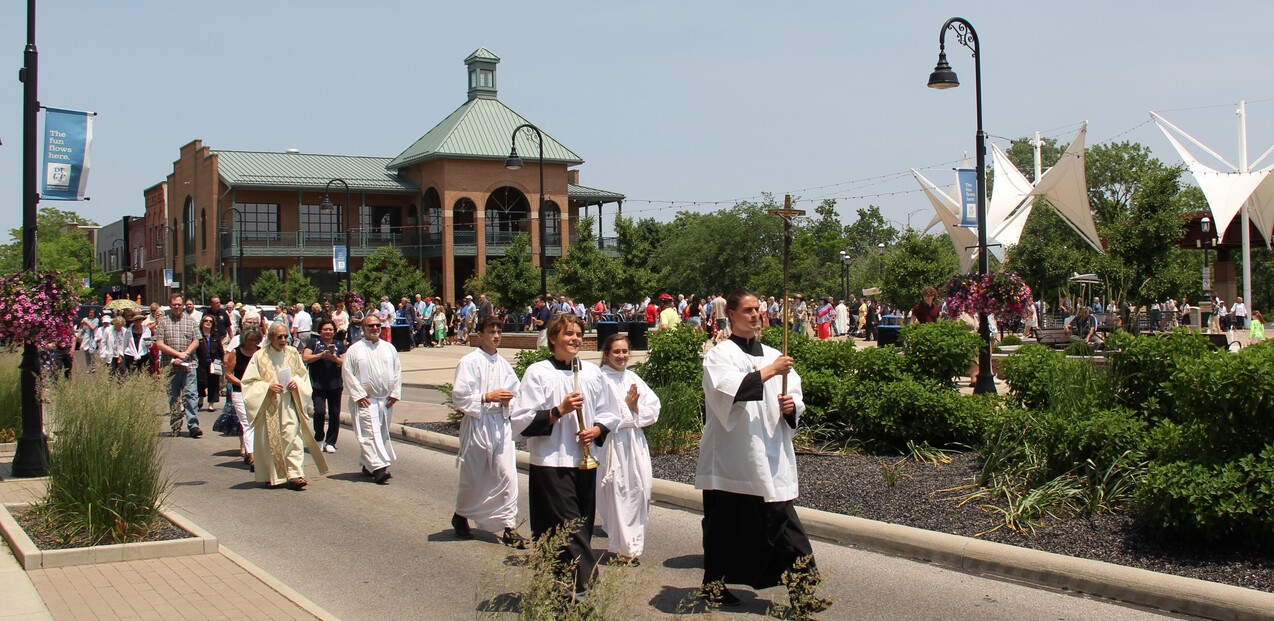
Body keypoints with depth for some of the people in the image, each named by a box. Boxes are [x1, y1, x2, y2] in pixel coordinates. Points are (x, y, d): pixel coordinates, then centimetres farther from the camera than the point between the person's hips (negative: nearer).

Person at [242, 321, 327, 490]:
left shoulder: (293, 353, 5)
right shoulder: (259, 356, -4)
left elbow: (303, 373, 17)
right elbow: (249, 381, -3)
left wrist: (296, 382, -5)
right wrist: (267, 387, -17)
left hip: (289, 405, 2)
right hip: (268, 406, -1)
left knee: (293, 437, -11)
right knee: (271, 441, 4)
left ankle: (295, 475, -14)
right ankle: (273, 477, 18)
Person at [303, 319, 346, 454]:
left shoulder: (339, 345, 11)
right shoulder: (313, 342, 5)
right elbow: (305, 358, -6)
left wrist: (335, 358, -15)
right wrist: (321, 355, -18)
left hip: (335, 385, 2)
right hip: (318, 384, -2)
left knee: (334, 414, 2)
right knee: (319, 411, -14)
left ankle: (330, 442, 14)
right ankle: (319, 438, 9)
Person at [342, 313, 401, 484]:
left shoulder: (389, 348, 10)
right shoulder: (354, 350, -2)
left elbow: (397, 371, 10)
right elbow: (347, 373, -5)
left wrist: (394, 393, 1)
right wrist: (358, 395, -12)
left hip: (385, 400, 5)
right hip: (365, 401, -5)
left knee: (382, 434, 10)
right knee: (370, 434, -12)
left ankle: (367, 465, 22)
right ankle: (378, 467, -18)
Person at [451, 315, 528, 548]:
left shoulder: (503, 363, 8)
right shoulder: (469, 362, -8)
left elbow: (516, 389, 17)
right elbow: (460, 396, -12)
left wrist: (509, 398, -4)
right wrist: (488, 397, -18)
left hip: (501, 423, 4)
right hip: (476, 424, -4)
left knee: (507, 475, -4)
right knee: (473, 477, 10)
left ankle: (508, 526, 0)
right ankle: (460, 516, 34)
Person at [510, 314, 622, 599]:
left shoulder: (591, 372, 10)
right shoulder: (537, 373, -4)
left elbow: (610, 413, 17)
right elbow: (520, 420, -8)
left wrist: (597, 430, -4)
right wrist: (559, 411, -17)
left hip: (586, 461, 5)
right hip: (551, 461, -5)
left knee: (582, 528, 9)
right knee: (570, 529, -10)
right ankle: (583, 588, -12)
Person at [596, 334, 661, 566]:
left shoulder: (633, 378, 14)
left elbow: (653, 408, 9)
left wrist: (635, 409, -9)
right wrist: (627, 404, -8)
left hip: (636, 443, 6)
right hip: (613, 444, -5)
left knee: (640, 491, 2)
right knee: (618, 494, -6)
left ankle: (634, 544, 14)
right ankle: (623, 548, 4)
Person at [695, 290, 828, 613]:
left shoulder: (773, 356, 14)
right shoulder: (719, 355, -2)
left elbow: (796, 397, 16)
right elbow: (730, 389, -22)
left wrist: (792, 405, -7)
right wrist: (769, 371, -22)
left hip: (770, 456, 4)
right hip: (730, 457, -4)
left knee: (781, 523, -3)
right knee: (724, 524, 5)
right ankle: (714, 583, 21)